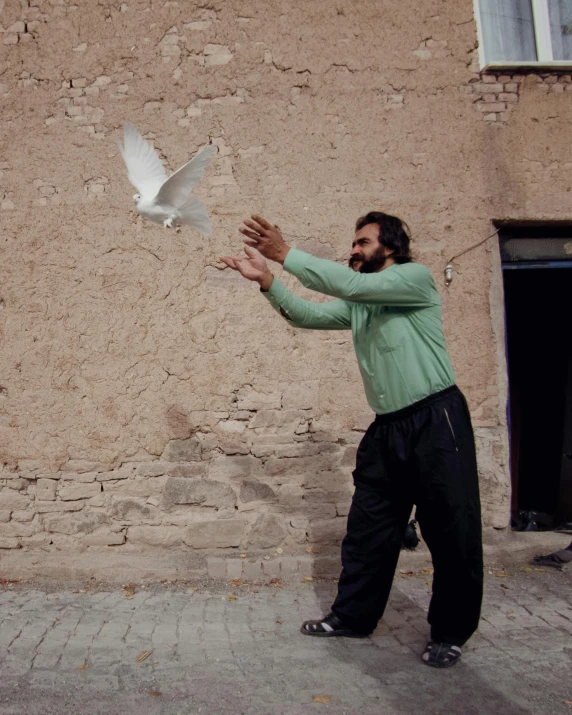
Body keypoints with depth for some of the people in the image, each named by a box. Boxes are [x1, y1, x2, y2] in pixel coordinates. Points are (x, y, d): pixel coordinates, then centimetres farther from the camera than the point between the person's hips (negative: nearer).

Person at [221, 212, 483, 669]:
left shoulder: (416, 278, -7)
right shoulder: (357, 304, 14)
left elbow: (349, 284, -20)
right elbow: (307, 315, 3)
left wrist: (285, 253, -19)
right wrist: (266, 279, -12)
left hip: (436, 419, -7)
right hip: (387, 427, 7)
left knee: (452, 531, 1)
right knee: (367, 528, 11)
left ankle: (451, 633, 16)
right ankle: (352, 617, 25)